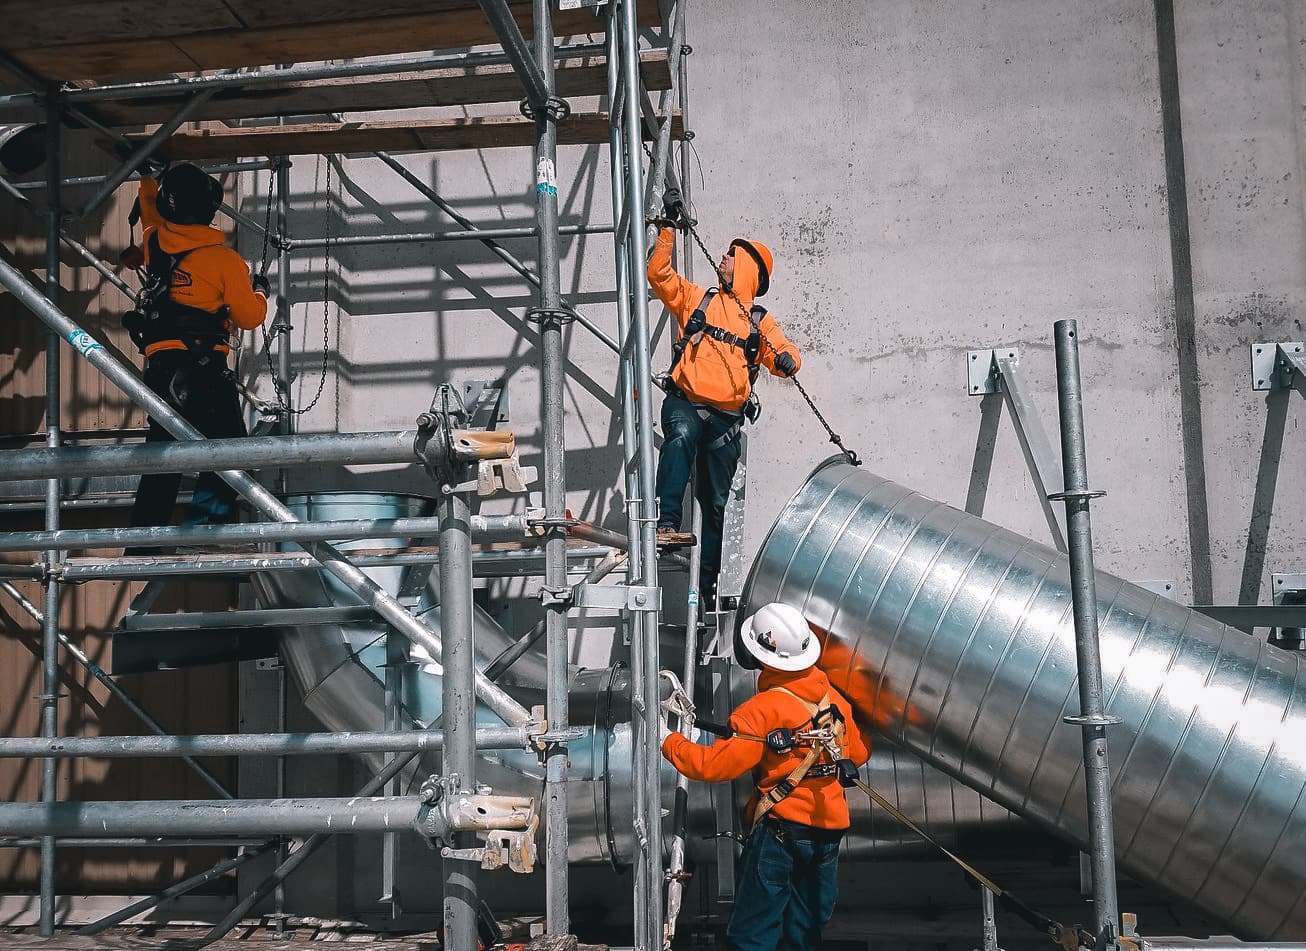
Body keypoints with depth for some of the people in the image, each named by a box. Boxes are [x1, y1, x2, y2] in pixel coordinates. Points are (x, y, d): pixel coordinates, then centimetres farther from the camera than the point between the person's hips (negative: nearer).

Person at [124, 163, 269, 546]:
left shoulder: (155, 242, 9)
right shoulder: (224, 259, -5)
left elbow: (149, 203, 32)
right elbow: (249, 316, 0)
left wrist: (152, 177, 50)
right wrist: (259, 291, 21)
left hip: (158, 367, 6)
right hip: (203, 368, -6)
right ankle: (202, 531, -16)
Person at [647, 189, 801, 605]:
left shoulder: (759, 321, 15)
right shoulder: (696, 299, 15)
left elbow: (784, 354, 6)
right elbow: (659, 273, 7)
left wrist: (786, 360, -18)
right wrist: (669, 228, 1)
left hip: (727, 418, 2)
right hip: (685, 403, -2)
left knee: (716, 503, 8)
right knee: (680, 438, -39)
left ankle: (710, 583, 18)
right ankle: (666, 524, -46)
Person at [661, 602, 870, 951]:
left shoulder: (762, 710, -18)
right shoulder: (833, 698, 3)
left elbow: (716, 765, -19)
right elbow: (859, 752, 16)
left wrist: (668, 741, -6)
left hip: (780, 831, -7)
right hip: (829, 831, 7)